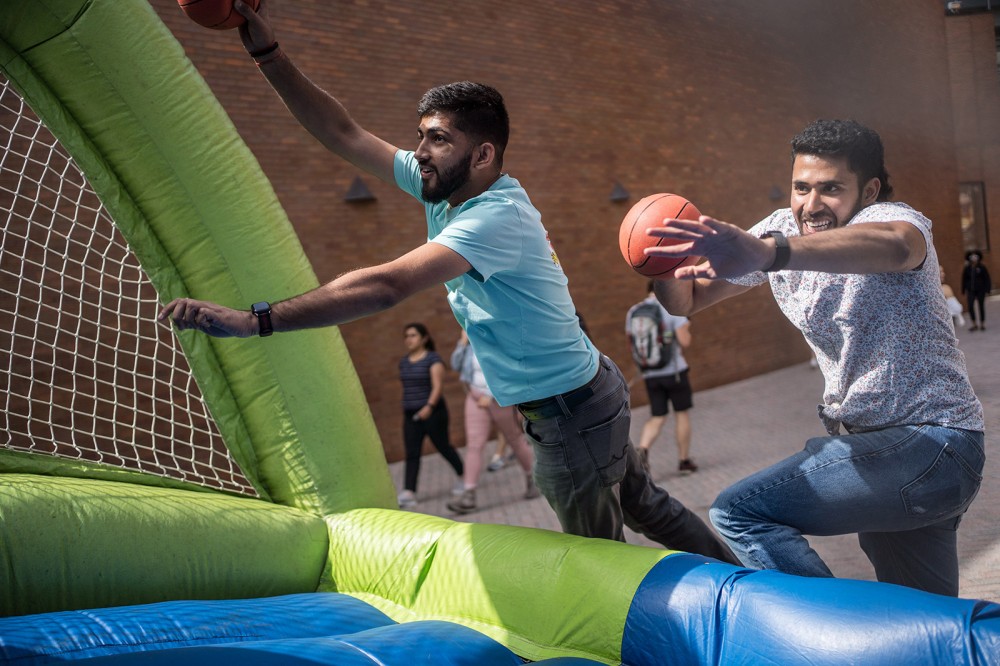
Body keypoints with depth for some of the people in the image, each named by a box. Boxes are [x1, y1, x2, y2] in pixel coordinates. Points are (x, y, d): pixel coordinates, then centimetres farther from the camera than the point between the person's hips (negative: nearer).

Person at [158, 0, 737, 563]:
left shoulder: (497, 217, -30)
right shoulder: (441, 187, -3)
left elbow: (387, 288, -41)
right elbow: (343, 134, -1)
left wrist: (254, 321, -43)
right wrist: (268, 52, -7)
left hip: (573, 416, -9)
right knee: (647, 507, 25)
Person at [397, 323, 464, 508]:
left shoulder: (433, 359, -9)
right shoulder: (404, 362, 11)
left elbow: (438, 386, -18)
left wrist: (429, 406, -30)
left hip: (433, 413, -5)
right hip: (411, 416, 5)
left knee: (443, 447, 7)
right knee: (411, 454, -5)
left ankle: (463, 475, 29)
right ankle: (409, 493, -12)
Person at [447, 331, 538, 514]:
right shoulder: (471, 345, 6)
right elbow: (456, 365, 3)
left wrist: (490, 395, -25)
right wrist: (463, 341, -7)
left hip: (499, 399, -4)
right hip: (476, 398, 4)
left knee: (515, 439, 11)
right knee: (473, 444, -7)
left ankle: (532, 479, 34)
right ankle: (468, 497, -12)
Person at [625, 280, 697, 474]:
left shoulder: (633, 312, 5)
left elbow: (631, 343, 11)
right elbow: (685, 342, -14)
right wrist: (686, 329, 6)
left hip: (649, 374, 4)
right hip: (674, 371, -4)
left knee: (657, 418, 10)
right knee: (682, 414, 11)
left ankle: (643, 449, -15)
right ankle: (684, 460, 17)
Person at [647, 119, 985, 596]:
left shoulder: (887, 217, -17)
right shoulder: (782, 230, 3)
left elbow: (894, 246, -45)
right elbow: (686, 300, 5)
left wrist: (767, 253, -60)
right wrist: (665, 268, -20)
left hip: (932, 446, -8)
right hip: (865, 440, 8)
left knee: (738, 513, -16)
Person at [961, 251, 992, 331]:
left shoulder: (982, 267, -5)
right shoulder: (967, 268, 1)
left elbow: (987, 278, -3)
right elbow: (964, 279, 6)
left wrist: (987, 289, -7)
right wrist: (964, 291, 5)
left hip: (980, 290, -1)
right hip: (971, 290, 1)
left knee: (981, 306, 6)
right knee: (970, 306, -10)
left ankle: (982, 324, 18)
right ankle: (975, 324, 1)